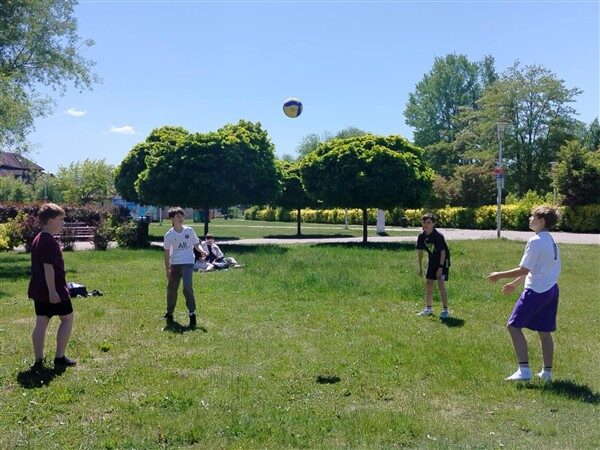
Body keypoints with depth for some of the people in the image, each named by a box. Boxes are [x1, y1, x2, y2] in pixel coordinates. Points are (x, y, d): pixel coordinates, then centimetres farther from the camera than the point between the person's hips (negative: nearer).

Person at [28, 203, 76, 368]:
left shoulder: (38, 239, 12)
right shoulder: (50, 241, -19)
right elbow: (48, 267, -23)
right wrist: (52, 291, -22)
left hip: (39, 290, 9)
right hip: (54, 290, -9)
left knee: (41, 322, 10)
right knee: (67, 318, 5)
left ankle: (38, 360, 13)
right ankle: (60, 357, 6)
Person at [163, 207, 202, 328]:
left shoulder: (189, 230, 0)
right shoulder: (169, 235, 0)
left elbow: (196, 244, 8)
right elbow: (167, 253, 5)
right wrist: (167, 270, 3)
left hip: (188, 263, -2)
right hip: (174, 264, 2)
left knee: (187, 287, -18)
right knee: (171, 288, 7)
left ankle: (192, 313, -6)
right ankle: (169, 313, 26)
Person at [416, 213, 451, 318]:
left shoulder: (438, 236, -24)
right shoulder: (422, 236, -7)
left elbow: (443, 252, -20)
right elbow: (420, 251, 3)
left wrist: (440, 267, -22)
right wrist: (420, 267, 3)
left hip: (443, 260, -6)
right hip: (432, 260, 7)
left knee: (441, 284, -14)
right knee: (428, 283, 7)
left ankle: (445, 310, -8)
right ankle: (428, 308, 20)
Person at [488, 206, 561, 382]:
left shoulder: (536, 241, -16)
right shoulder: (551, 241, 13)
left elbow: (523, 270, -17)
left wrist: (499, 275, -6)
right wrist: (514, 283, 25)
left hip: (536, 291, -9)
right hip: (551, 290, 9)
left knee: (514, 325, -2)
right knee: (544, 331, 15)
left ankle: (524, 369, -6)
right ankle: (547, 372, 20)